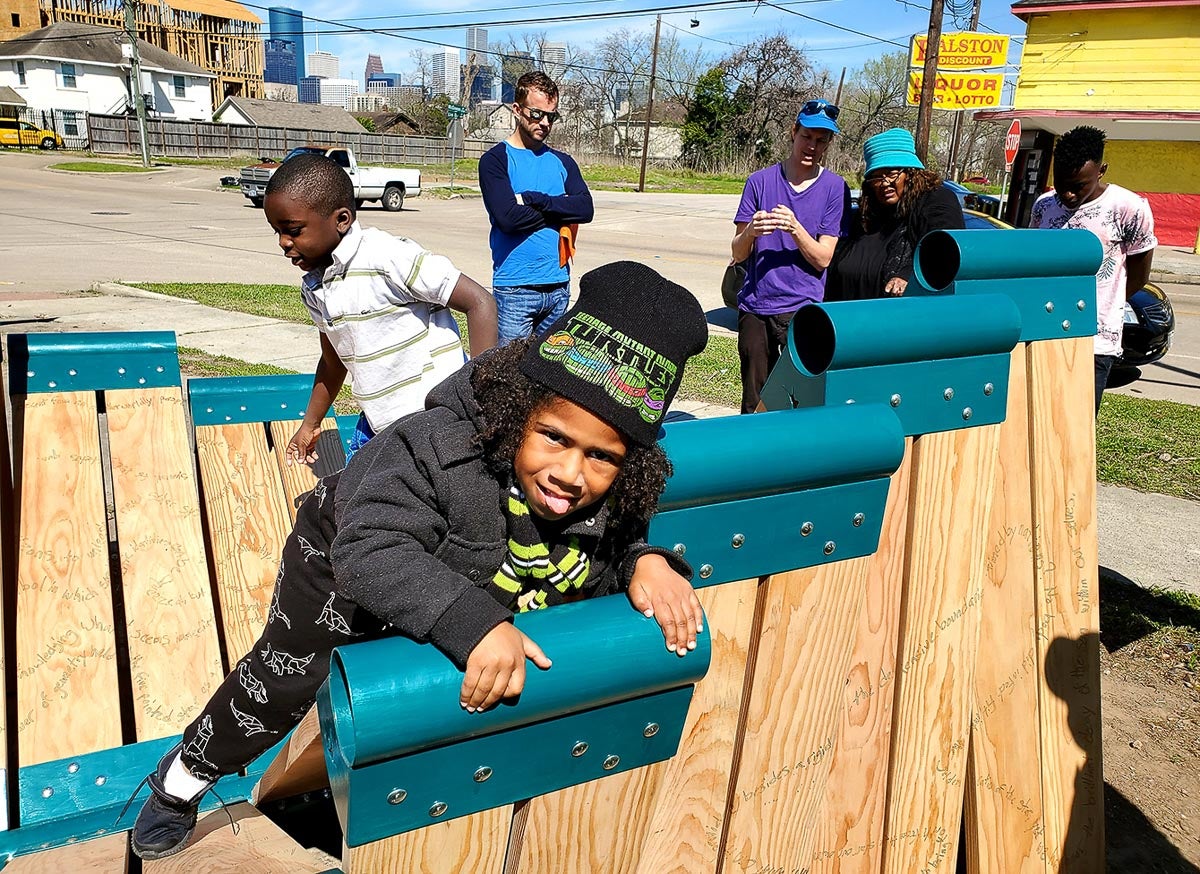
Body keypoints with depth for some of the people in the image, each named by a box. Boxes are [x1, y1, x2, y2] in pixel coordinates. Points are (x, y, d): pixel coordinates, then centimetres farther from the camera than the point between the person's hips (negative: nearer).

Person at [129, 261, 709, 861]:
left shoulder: (616, 494, -31)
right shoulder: (436, 448, -46)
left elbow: (604, 564, -13)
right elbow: (369, 552, -54)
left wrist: (646, 563, -37)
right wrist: (472, 621, -68)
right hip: (344, 568, -3)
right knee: (282, 681, 15)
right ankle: (187, 774, 45)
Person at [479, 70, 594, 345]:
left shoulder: (563, 162, 14)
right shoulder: (496, 159, -1)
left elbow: (585, 208, -3)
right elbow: (507, 217, -16)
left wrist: (532, 199, -13)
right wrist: (560, 212, -5)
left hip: (558, 286, 5)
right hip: (515, 289, -5)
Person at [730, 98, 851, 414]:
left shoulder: (835, 188, 3)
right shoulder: (760, 181, 6)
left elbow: (823, 258, -3)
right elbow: (738, 253, 3)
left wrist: (795, 229, -20)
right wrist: (750, 233, -19)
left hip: (803, 308, -1)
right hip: (754, 306, 2)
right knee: (754, 402, 7)